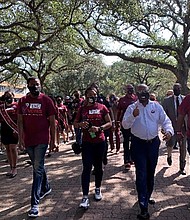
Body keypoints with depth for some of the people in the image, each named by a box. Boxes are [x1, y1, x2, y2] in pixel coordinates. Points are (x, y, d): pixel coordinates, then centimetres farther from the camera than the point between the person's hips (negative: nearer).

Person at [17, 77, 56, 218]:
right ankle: (46, 188, 41)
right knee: (38, 167, 19)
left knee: (38, 169, -5)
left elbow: (52, 122, -2)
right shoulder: (23, 101, 5)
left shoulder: (46, 100, -5)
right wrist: (21, 138, -5)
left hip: (42, 140, -4)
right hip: (28, 140, 4)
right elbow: (20, 121, 5)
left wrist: (53, 140, -3)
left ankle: (35, 203, -1)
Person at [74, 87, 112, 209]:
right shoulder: (82, 109, 4)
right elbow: (75, 124, 11)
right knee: (87, 168, -6)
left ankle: (98, 189, 35)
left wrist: (99, 128, -18)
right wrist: (80, 124, -12)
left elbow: (109, 123, -1)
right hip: (87, 142, 0)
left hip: (100, 142, 0)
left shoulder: (102, 108, -1)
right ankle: (85, 196, -2)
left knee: (98, 166, 14)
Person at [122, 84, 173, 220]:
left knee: (151, 173, 17)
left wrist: (169, 131, -21)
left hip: (154, 143, 3)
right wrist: (133, 116, -27)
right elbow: (125, 125, -10)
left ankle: (147, 197, 40)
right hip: (138, 144, -3)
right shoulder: (132, 108, -2)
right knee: (141, 174, -5)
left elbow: (165, 121, -1)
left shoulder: (156, 106, 3)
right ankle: (144, 208, 0)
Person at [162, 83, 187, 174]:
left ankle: (182, 168, 18)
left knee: (183, 148, 5)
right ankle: (169, 156, 27)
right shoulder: (167, 100, 2)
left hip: (183, 126, 2)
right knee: (171, 144, -10)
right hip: (172, 126, -1)